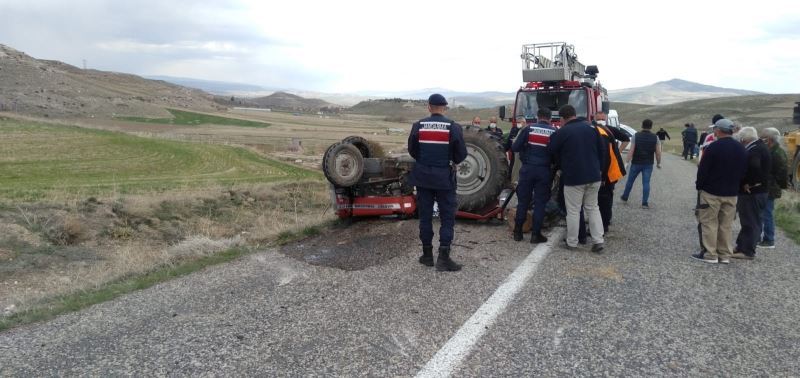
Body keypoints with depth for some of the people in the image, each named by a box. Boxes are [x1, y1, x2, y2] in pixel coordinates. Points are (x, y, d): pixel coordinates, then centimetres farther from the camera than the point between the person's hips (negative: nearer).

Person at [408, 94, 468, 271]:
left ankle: (427, 255, 19)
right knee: (447, 217, 4)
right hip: (444, 177, -2)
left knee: (425, 216, 11)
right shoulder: (453, 127, -9)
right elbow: (461, 154, -6)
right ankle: (443, 257, -2)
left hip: (423, 176, 2)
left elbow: (412, 151, 5)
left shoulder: (418, 126, -3)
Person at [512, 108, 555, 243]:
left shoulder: (528, 129, -2)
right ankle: (536, 234, 5)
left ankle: (518, 232, 14)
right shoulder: (554, 132, -1)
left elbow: (515, 148, -3)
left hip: (527, 169, 1)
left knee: (523, 201, 9)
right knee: (540, 203, 5)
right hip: (544, 171, 0)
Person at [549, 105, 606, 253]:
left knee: (573, 211, 4)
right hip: (594, 176, 5)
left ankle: (572, 243, 10)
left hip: (573, 178, -5)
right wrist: (599, 168, 17)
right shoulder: (591, 128, 7)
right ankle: (598, 241, 10)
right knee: (593, 208, 14)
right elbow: (602, 150, 10)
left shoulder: (561, 133, -8)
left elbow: (553, 153, 2)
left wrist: (561, 168, 18)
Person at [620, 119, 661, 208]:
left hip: (636, 163, 0)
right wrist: (658, 163, 10)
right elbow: (658, 152, -2)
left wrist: (628, 161, -8)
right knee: (646, 183, 2)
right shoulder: (655, 137, -2)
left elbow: (631, 150, -11)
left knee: (630, 181, 15)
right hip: (648, 164, 0)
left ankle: (625, 197, 29)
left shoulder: (636, 136, -6)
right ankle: (645, 203, -1)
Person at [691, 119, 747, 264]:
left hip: (711, 192, -6)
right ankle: (725, 255, 15)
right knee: (726, 225, 11)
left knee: (709, 223, 1)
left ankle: (710, 254, 2)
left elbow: (703, 170, -14)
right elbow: (742, 172, 11)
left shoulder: (713, 147, -15)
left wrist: (699, 185, -1)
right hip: (731, 193, 6)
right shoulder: (741, 149, 5)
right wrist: (734, 185, 19)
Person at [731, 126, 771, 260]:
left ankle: (747, 251, 5)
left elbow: (754, 167, -37)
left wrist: (748, 183, -23)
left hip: (751, 192, -10)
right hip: (759, 191, 10)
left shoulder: (754, 150, -21)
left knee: (751, 222, -2)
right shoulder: (760, 146, 12)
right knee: (749, 221, 17)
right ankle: (742, 246, 28)